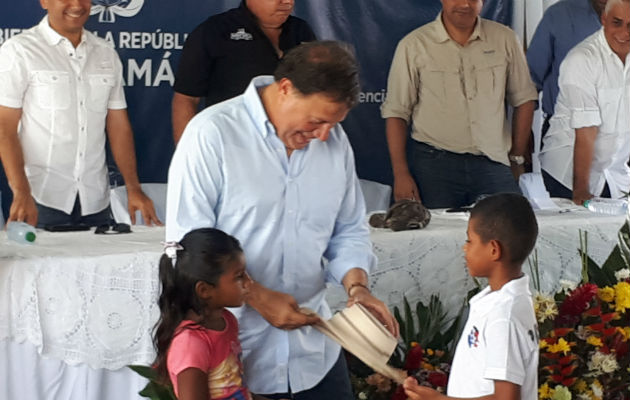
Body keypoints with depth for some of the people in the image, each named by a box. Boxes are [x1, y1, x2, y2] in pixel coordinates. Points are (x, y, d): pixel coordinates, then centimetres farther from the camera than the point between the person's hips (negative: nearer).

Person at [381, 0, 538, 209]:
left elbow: (523, 99, 14)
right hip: (433, 165, -2)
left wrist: (517, 159, 12)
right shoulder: (413, 45, 0)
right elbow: (396, 113, 1)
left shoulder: (505, 39, 6)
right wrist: (401, 174, -5)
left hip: (493, 163, 2)